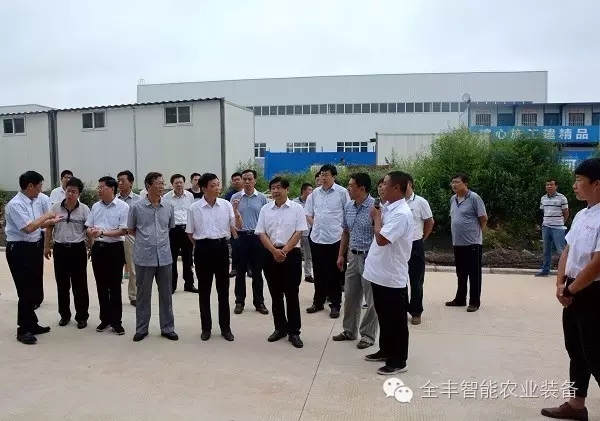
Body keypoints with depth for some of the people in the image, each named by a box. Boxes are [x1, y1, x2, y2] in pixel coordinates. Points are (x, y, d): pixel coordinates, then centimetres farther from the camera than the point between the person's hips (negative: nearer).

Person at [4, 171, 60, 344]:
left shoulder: (33, 202, 8)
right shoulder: (15, 204, -18)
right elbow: (28, 227, -27)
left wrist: (51, 221, 3)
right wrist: (45, 216, -16)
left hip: (34, 248, 9)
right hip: (20, 250, -9)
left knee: (34, 288, 18)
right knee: (25, 290, -2)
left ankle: (32, 324, 32)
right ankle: (23, 330, 11)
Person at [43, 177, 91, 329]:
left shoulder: (84, 209, -4)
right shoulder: (55, 207, 1)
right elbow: (49, 228, 10)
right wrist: (46, 246, 9)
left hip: (78, 249, -2)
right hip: (60, 249, 2)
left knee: (80, 285, 4)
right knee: (62, 284, 11)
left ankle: (82, 316, 15)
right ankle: (65, 315, 25)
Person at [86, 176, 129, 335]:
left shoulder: (123, 207, -9)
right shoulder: (95, 206, 9)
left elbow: (124, 230, -14)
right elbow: (89, 226, 12)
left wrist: (103, 233, -22)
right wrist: (91, 231, -11)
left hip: (115, 248, -5)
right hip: (98, 248, 5)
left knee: (114, 286, 3)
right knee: (101, 286, 13)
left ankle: (116, 321, 14)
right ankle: (105, 319, 25)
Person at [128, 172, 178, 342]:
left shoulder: (168, 208, 3)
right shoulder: (136, 207, -4)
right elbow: (130, 230, 7)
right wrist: (145, 239, 4)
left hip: (164, 257, 2)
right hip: (144, 257, -2)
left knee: (166, 294, 9)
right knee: (143, 294, 9)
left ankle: (167, 328, 21)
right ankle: (141, 328, 22)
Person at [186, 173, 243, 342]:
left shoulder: (226, 205, -1)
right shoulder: (194, 208, -3)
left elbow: (238, 227, -1)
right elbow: (190, 232, 8)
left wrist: (236, 213, -17)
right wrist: (201, 245, 7)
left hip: (221, 247, 1)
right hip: (203, 249, -1)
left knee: (223, 289, 8)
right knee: (204, 290, 8)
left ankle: (225, 327, 19)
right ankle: (206, 327, 21)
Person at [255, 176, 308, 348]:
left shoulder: (297, 208, -2)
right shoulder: (265, 209, 6)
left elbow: (299, 232, -7)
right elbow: (261, 233, 2)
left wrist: (284, 251, -14)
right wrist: (274, 251, -11)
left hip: (291, 254, -3)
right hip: (270, 254, 3)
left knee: (292, 294, 2)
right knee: (275, 294, 11)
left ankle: (294, 332, 12)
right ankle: (280, 328, 25)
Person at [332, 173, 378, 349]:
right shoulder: (348, 207, 6)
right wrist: (341, 254, 14)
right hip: (353, 256, 7)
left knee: (371, 299, 5)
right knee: (350, 296, 15)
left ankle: (368, 334, 19)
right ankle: (349, 330, 30)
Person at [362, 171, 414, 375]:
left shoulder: (401, 214, -22)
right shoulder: (387, 207, 8)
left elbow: (381, 239, -27)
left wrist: (377, 217, -13)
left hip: (392, 277, -9)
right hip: (380, 273, 9)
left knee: (396, 320, 5)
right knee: (383, 317, 22)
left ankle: (398, 361, 19)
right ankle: (386, 350, 37)